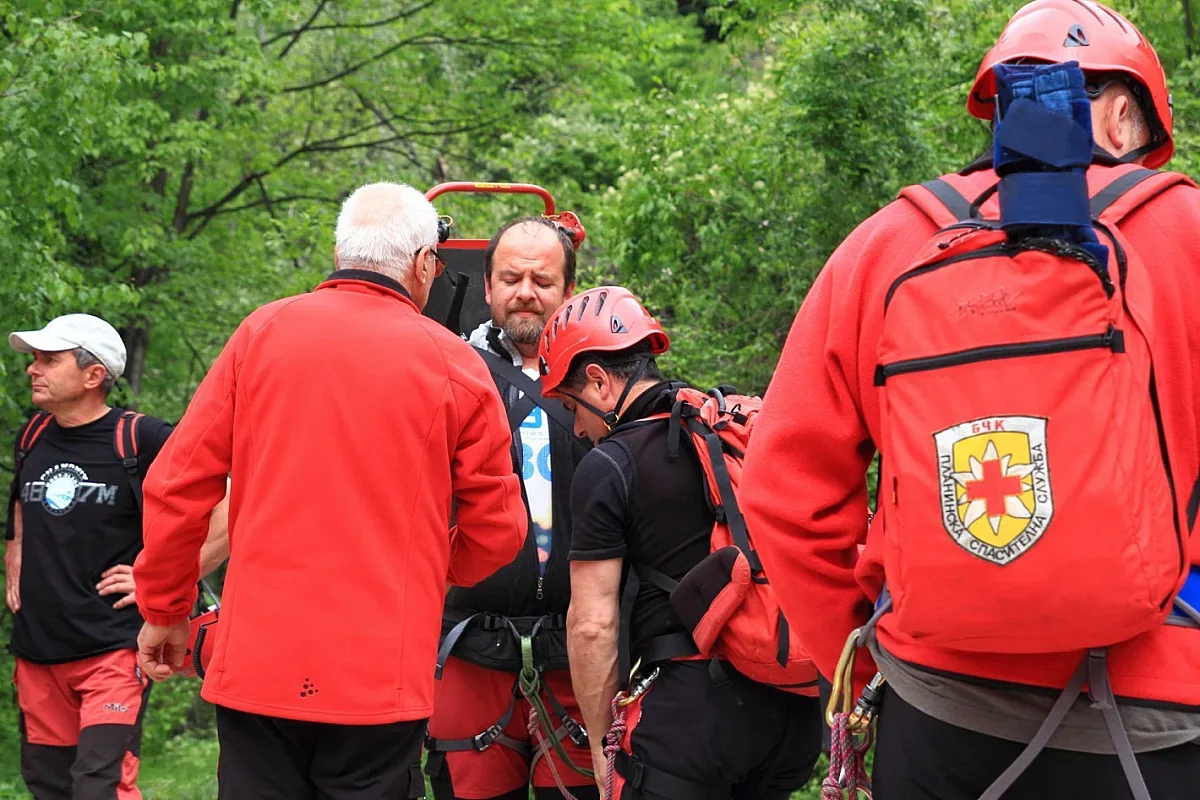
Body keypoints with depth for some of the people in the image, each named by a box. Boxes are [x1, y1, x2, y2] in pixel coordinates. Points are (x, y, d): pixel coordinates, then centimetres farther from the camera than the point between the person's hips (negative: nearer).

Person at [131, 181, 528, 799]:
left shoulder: (262, 333, 2)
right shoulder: (453, 364, -2)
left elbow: (175, 486, 3)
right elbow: (498, 528, 4)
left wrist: (165, 610, 15)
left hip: (256, 663, 2)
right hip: (383, 674, -1)